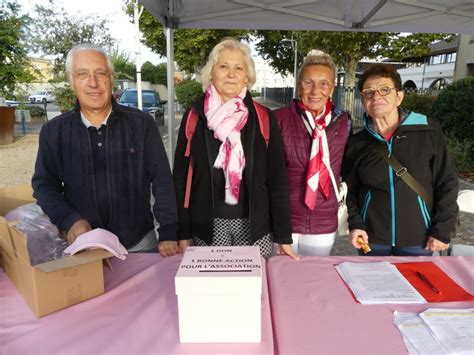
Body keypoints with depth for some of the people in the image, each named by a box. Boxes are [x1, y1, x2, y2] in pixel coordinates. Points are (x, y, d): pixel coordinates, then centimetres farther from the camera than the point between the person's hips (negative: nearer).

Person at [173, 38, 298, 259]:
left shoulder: (263, 118, -1)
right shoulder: (195, 116, 0)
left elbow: (277, 179, 0)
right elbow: (181, 176, 2)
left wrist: (284, 235, -1)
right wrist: (183, 233, -1)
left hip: (254, 226, 0)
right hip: (207, 226, 0)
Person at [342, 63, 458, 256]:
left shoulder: (428, 131, -8)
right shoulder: (357, 143, -2)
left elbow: (446, 183, -2)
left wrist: (442, 230, -4)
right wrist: (355, 224, -5)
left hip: (418, 238, -1)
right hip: (372, 237, 1)